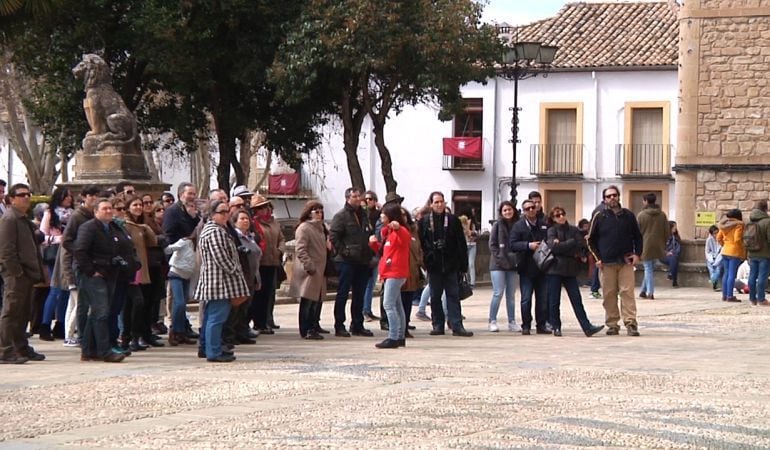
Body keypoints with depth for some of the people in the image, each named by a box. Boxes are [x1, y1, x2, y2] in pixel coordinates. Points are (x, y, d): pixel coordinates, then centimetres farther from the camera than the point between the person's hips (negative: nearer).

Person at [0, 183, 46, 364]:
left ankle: (22, 348, 21)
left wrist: (38, 273, 16)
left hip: (26, 274, 10)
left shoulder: (24, 219, 20)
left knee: (23, 314, 14)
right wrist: (16, 272, -21)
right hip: (16, 274, -10)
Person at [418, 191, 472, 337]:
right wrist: (426, 257, -5)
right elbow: (420, 242, 4)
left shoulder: (453, 220, 2)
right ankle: (438, 325, 14)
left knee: (453, 295, -1)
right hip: (434, 265, 1)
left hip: (451, 265, -1)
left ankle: (457, 326, -2)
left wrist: (463, 264, -1)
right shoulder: (424, 221, 2)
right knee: (435, 297, 7)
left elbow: (461, 243, 2)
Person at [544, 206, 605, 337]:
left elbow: (583, 246, 0)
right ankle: (556, 327, 13)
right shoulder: (552, 231, 1)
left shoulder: (574, 230, 10)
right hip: (555, 269, -2)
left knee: (577, 300, -2)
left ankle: (587, 327, -6)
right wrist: (572, 243, -9)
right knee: (554, 301, 2)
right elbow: (554, 247, -15)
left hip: (570, 270, 2)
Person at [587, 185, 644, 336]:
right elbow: (591, 239, 10)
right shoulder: (599, 216, 5)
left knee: (627, 292, -7)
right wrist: (597, 258, 1)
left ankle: (631, 323, -9)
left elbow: (638, 236, 16)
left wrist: (637, 253, 2)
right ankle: (612, 324, 7)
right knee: (609, 295, 1)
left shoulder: (628, 215, 9)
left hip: (626, 262, 0)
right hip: (607, 263, 0)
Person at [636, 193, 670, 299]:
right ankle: (644, 290, 17)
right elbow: (667, 232, 7)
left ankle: (650, 292, -6)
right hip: (658, 246, 3)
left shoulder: (641, 215, -6)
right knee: (650, 268, 14)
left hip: (645, 245, -3)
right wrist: (664, 244, 19)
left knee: (648, 269, 1)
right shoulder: (662, 215, 4)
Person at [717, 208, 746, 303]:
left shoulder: (724, 224, 11)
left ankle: (724, 295, 15)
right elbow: (737, 239, -19)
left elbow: (718, 238, 11)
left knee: (726, 274, 13)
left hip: (725, 251, 7)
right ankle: (730, 296, -6)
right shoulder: (738, 225, -10)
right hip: (735, 252, -7)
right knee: (732, 274, -5)